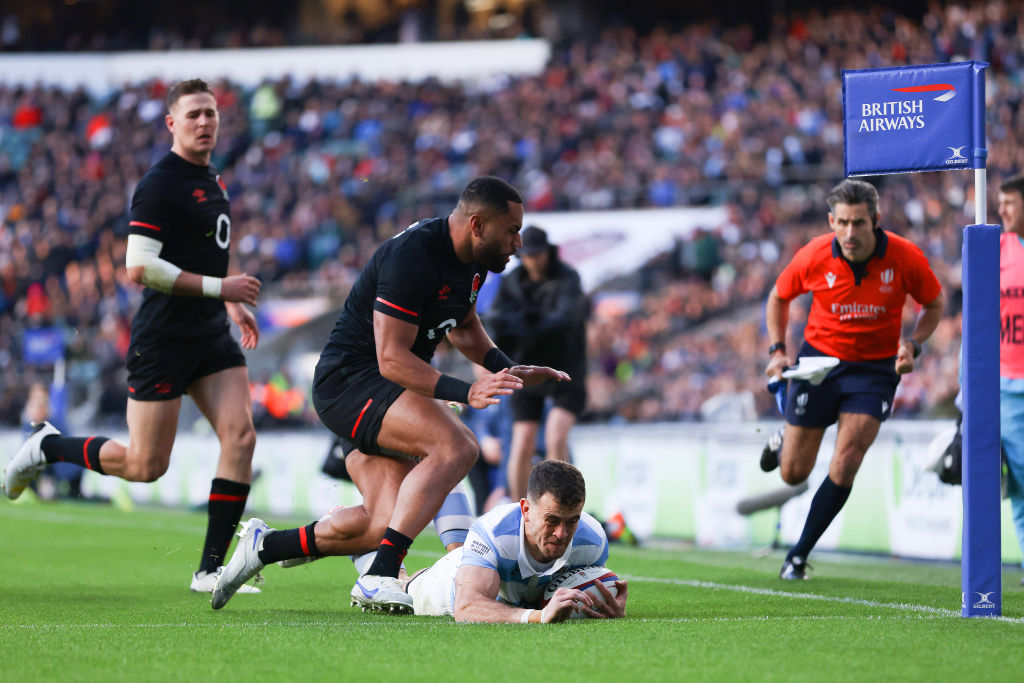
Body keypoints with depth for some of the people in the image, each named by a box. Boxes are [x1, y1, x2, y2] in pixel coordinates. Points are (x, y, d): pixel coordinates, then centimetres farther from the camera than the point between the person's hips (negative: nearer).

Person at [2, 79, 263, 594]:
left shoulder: (211, 180, 15)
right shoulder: (159, 184, -14)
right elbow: (139, 267, -22)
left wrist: (232, 303, 22)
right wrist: (218, 287, -21)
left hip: (211, 334, 8)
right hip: (163, 337, -8)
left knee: (240, 437, -9)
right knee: (145, 466, -3)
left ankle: (210, 568, -4)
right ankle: (47, 445, 23)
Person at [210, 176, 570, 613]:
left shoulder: (473, 262, 7)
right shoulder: (411, 256, -23)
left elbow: (463, 327, 27)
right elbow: (392, 359, -27)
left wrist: (510, 371, 11)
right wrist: (466, 392, -34)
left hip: (381, 393, 10)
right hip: (348, 381, -10)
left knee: (386, 523, 1)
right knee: (457, 446, -30)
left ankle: (264, 546, 17)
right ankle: (379, 577, -33)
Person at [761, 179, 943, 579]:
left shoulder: (905, 258, -17)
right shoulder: (813, 257, -15)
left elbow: (933, 305, 1)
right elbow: (779, 297, 5)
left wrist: (912, 345, -15)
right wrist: (777, 350, -6)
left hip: (876, 366, -1)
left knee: (844, 465, -14)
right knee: (793, 473, 4)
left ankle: (799, 555, 3)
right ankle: (783, 441, 43)